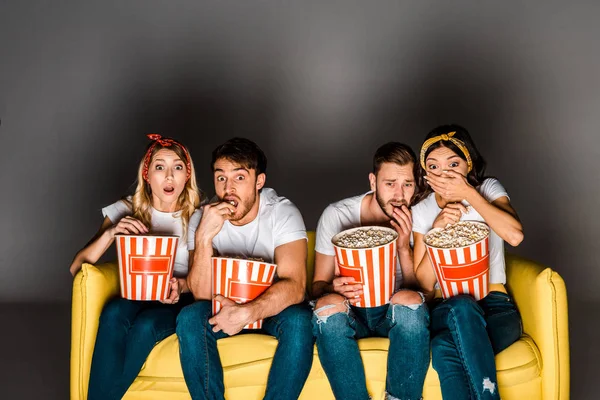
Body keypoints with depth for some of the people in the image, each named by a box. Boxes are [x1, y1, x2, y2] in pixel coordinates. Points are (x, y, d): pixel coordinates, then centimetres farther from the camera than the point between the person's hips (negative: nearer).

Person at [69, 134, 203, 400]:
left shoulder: (197, 216, 0)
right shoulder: (126, 210, 3)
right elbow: (76, 268, -3)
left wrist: (181, 286, -21)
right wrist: (110, 233, -20)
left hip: (179, 301, -1)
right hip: (136, 295, 1)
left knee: (146, 324, -34)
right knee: (114, 313, -34)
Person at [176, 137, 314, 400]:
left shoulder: (283, 213, -18)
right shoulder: (205, 219, -12)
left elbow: (294, 286, -29)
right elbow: (202, 294, -19)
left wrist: (247, 312, -45)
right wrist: (204, 236, -33)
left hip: (273, 306, -2)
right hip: (225, 305, 2)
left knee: (299, 321, -33)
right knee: (189, 317, -27)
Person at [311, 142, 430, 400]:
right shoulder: (337, 215, -9)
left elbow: (422, 291, -8)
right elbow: (317, 285, -4)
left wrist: (404, 247, -23)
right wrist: (333, 288, -28)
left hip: (396, 314, 1)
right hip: (350, 312, 0)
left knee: (409, 299, -33)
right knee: (328, 304, -33)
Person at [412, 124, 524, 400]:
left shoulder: (488, 190, 6)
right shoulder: (421, 212, 9)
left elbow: (515, 235, -17)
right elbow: (424, 286, 2)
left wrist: (468, 193, -14)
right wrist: (437, 229, -9)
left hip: (495, 307, -1)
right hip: (446, 311, 1)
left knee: (445, 349, -37)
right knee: (443, 348, -38)